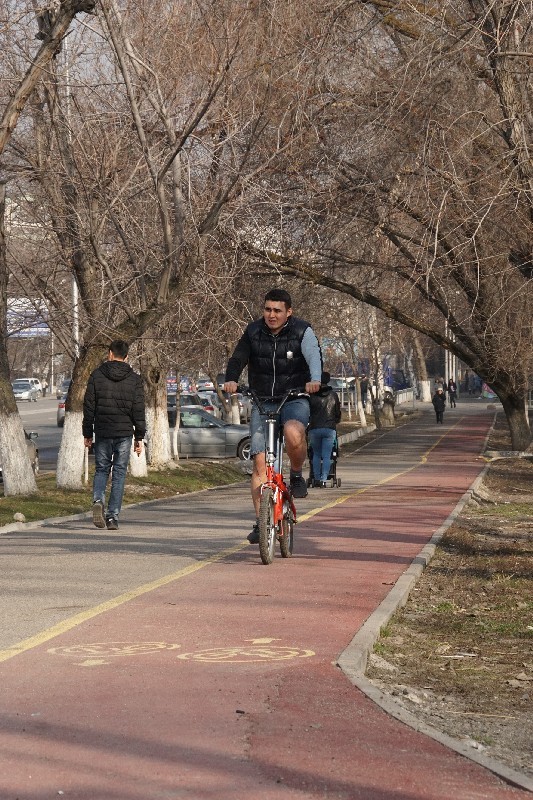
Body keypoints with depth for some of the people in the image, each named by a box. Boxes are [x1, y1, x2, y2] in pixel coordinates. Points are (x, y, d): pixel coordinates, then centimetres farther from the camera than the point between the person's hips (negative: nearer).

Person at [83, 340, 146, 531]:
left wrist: (87, 433, 8)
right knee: (119, 473, 5)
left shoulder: (97, 375, 0)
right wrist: (139, 437, 4)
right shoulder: (134, 379, 1)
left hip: (102, 432, 0)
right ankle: (113, 517, 1)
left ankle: (98, 500, -14)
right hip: (124, 433, 0)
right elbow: (138, 411, -1)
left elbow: (89, 407, 1)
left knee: (101, 469, 13)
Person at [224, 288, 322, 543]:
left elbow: (314, 357, -21)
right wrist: (231, 379, -27)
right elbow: (238, 359, -5)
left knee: (293, 434, -36)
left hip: (294, 400, -2)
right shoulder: (253, 332, 1)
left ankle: (296, 475, -5)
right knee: (260, 462, -7)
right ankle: (260, 522, 0)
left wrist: (314, 380, -42)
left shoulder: (302, 331, -6)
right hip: (262, 403, 3)